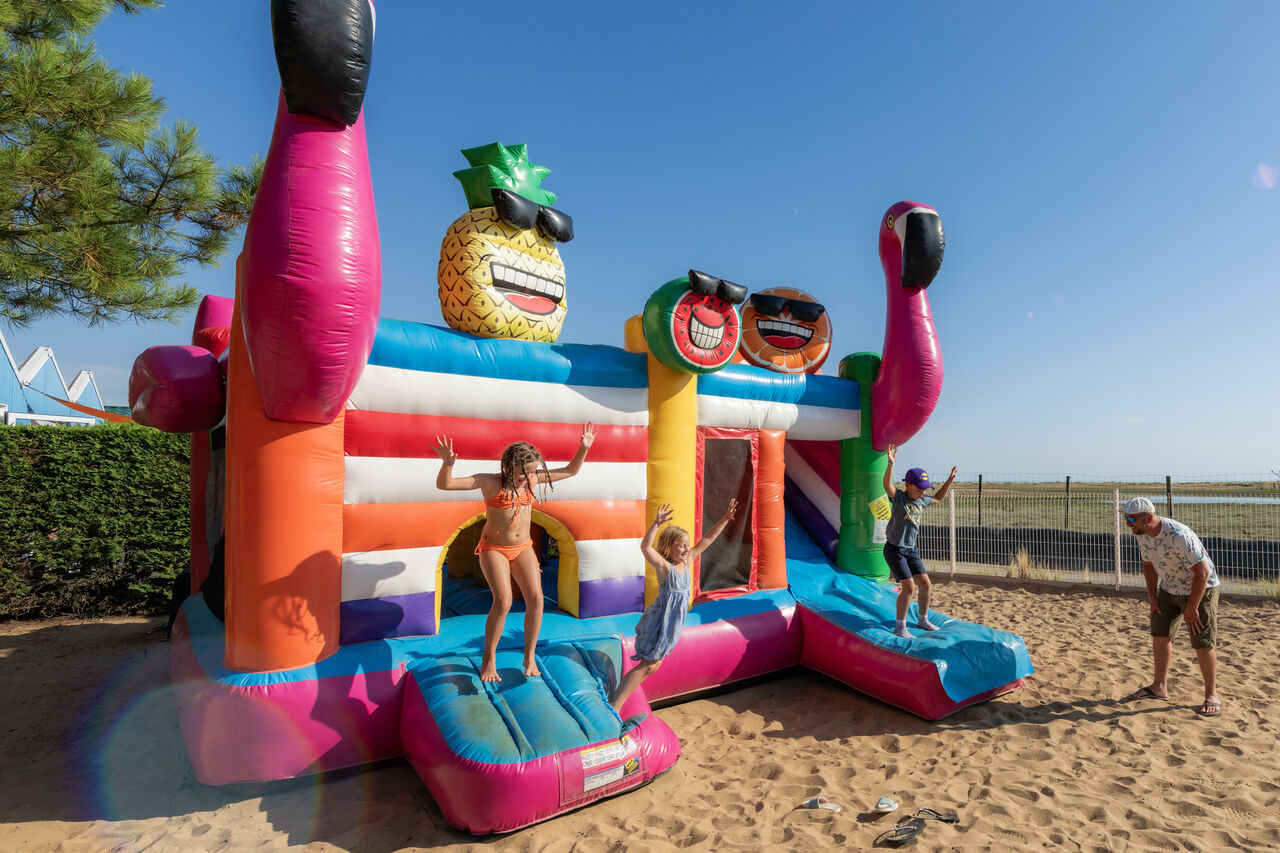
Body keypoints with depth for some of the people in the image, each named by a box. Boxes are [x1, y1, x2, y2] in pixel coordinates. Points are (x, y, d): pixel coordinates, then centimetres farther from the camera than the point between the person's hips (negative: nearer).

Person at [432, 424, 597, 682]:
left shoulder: (532, 479, -2)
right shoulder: (490, 482, -16)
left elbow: (570, 470, 7)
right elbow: (444, 485, -23)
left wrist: (584, 448, -6)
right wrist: (448, 462, -42)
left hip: (523, 548, 4)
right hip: (494, 549, -4)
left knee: (536, 598, -10)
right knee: (503, 600, -20)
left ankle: (529, 658, 8)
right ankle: (488, 660, 2)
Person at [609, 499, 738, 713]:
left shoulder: (687, 561, 1)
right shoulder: (663, 565, -19)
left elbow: (707, 540, 6)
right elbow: (645, 547, -38)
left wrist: (725, 518, 2)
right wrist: (656, 524, -51)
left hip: (673, 622, 8)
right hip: (661, 619, -8)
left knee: (653, 665, 14)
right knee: (649, 665, -5)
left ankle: (616, 700, 25)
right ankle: (614, 706, 1)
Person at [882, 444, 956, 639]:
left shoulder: (922, 500, 7)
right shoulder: (899, 497, -15)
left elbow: (938, 497, 28)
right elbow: (887, 485, -37)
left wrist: (950, 479, 17)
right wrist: (891, 464, -52)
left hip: (911, 550, 8)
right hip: (894, 550, -7)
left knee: (925, 584, 8)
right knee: (909, 587, -12)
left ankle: (923, 620, 28)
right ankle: (900, 627, 0)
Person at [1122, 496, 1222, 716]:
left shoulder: (1179, 536, -33)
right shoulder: (1142, 535, -8)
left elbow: (1202, 573, -27)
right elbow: (1148, 564, 9)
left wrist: (1191, 609, -22)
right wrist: (1152, 596, 6)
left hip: (1200, 590, -7)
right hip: (1168, 589, 7)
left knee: (1202, 644, -5)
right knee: (1159, 635, 8)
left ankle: (1212, 694, 13)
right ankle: (1159, 686, 21)